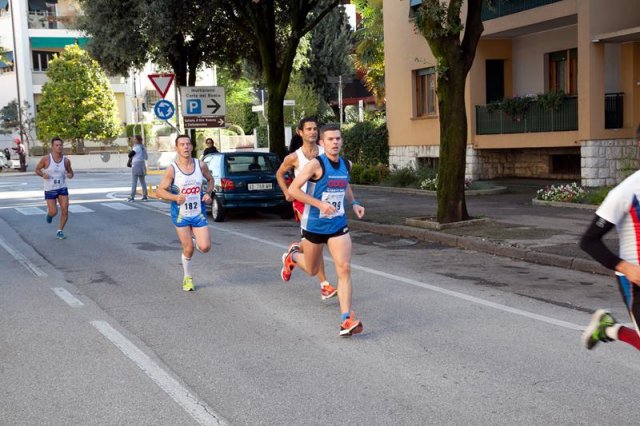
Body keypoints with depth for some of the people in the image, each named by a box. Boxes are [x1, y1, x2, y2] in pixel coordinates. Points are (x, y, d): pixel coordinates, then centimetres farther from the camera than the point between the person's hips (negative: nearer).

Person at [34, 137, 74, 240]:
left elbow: (71, 172, 11)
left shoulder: (66, 160, -4)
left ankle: (60, 231, 9)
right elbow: (37, 169, 2)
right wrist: (43, 175, -18)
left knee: (65, 210, -10)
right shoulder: (46, 159, -11)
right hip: (50, 190, -2)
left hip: (62, 188, 2)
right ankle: (49, 213, 33)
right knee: (54, 212, -6)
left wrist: (70, 175, -13)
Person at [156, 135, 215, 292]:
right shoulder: (172, 169, -12)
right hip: (181, 214, -2)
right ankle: (187, 278, 25)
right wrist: (175, 197, -28)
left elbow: (210, 179, 16)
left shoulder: (200, 165, -3)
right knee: (188, 249, 1)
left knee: (205, 247, -8)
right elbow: (160, 191, -10)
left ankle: (194, 239, 28)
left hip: (199, 213, 2)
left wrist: (208, 193, -2)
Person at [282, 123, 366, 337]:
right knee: (312, 270, 16)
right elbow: (293, 189, -21)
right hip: (314, 225, -4)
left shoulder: (346, 164, 3)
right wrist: (320, 204, -28)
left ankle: (346, 320, -9)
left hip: (338, 225, 4)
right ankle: (292, 256, 52)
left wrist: (353, 203, 7)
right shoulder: (316, 164, -16)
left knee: (344, 269, -11)